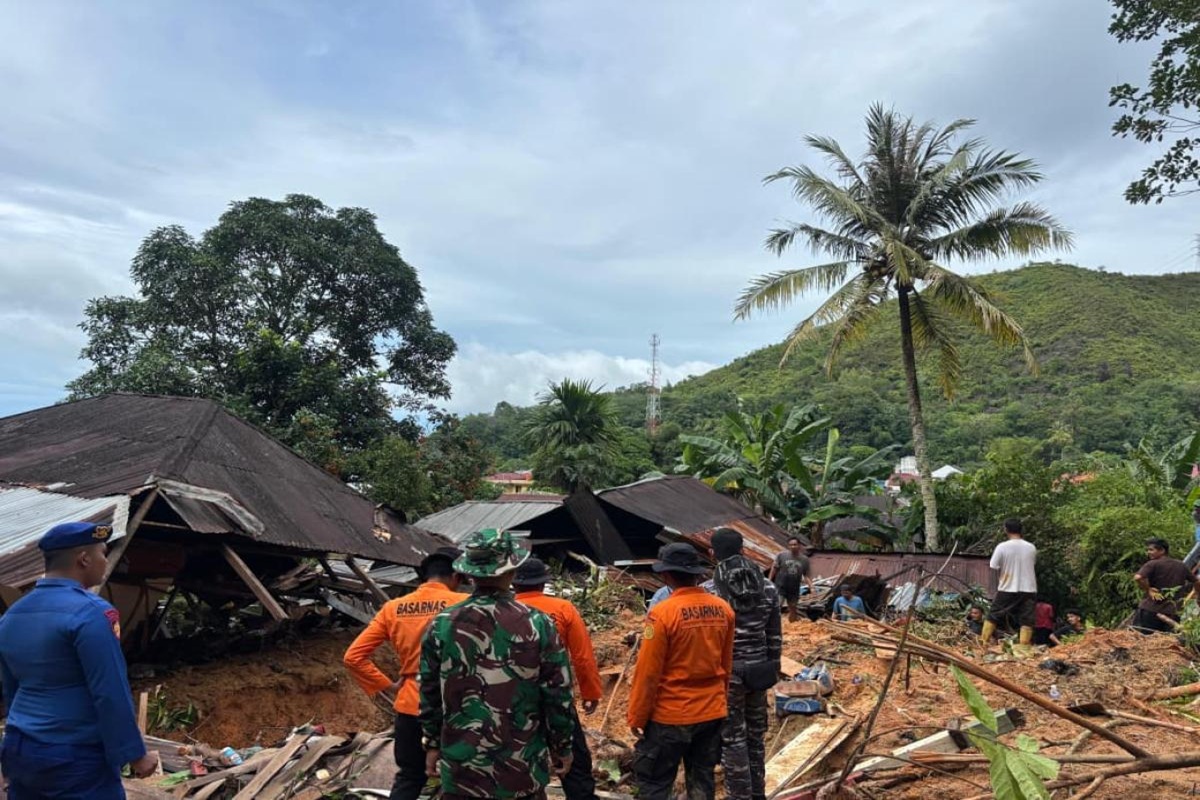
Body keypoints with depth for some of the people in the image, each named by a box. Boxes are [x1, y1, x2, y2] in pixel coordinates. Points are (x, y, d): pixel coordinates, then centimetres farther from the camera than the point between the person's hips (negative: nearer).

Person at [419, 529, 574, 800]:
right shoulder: (539, 625, -12)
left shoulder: (441, 625, -7)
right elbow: (558, 696, -6)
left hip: (461, 765, 1)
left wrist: (433, 745, 15)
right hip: (523, 767, -1)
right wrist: (562, 748, 7)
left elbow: (429, 694, 2)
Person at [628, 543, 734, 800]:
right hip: (712, 713, 5)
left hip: (670, 716, -5)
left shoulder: (663, 613, -19)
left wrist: (637, 717, -4)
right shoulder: (723, 609, -2)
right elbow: (726, 664, 9)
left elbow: (648, 672, -15)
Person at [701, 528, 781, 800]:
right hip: (758, 670, 5)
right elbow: (775, 635, 6)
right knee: (756, 734, 19)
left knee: (732, 738, 7)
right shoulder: (768, 588, -1)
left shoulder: (708, 591, -15)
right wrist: (773, 668, 17)